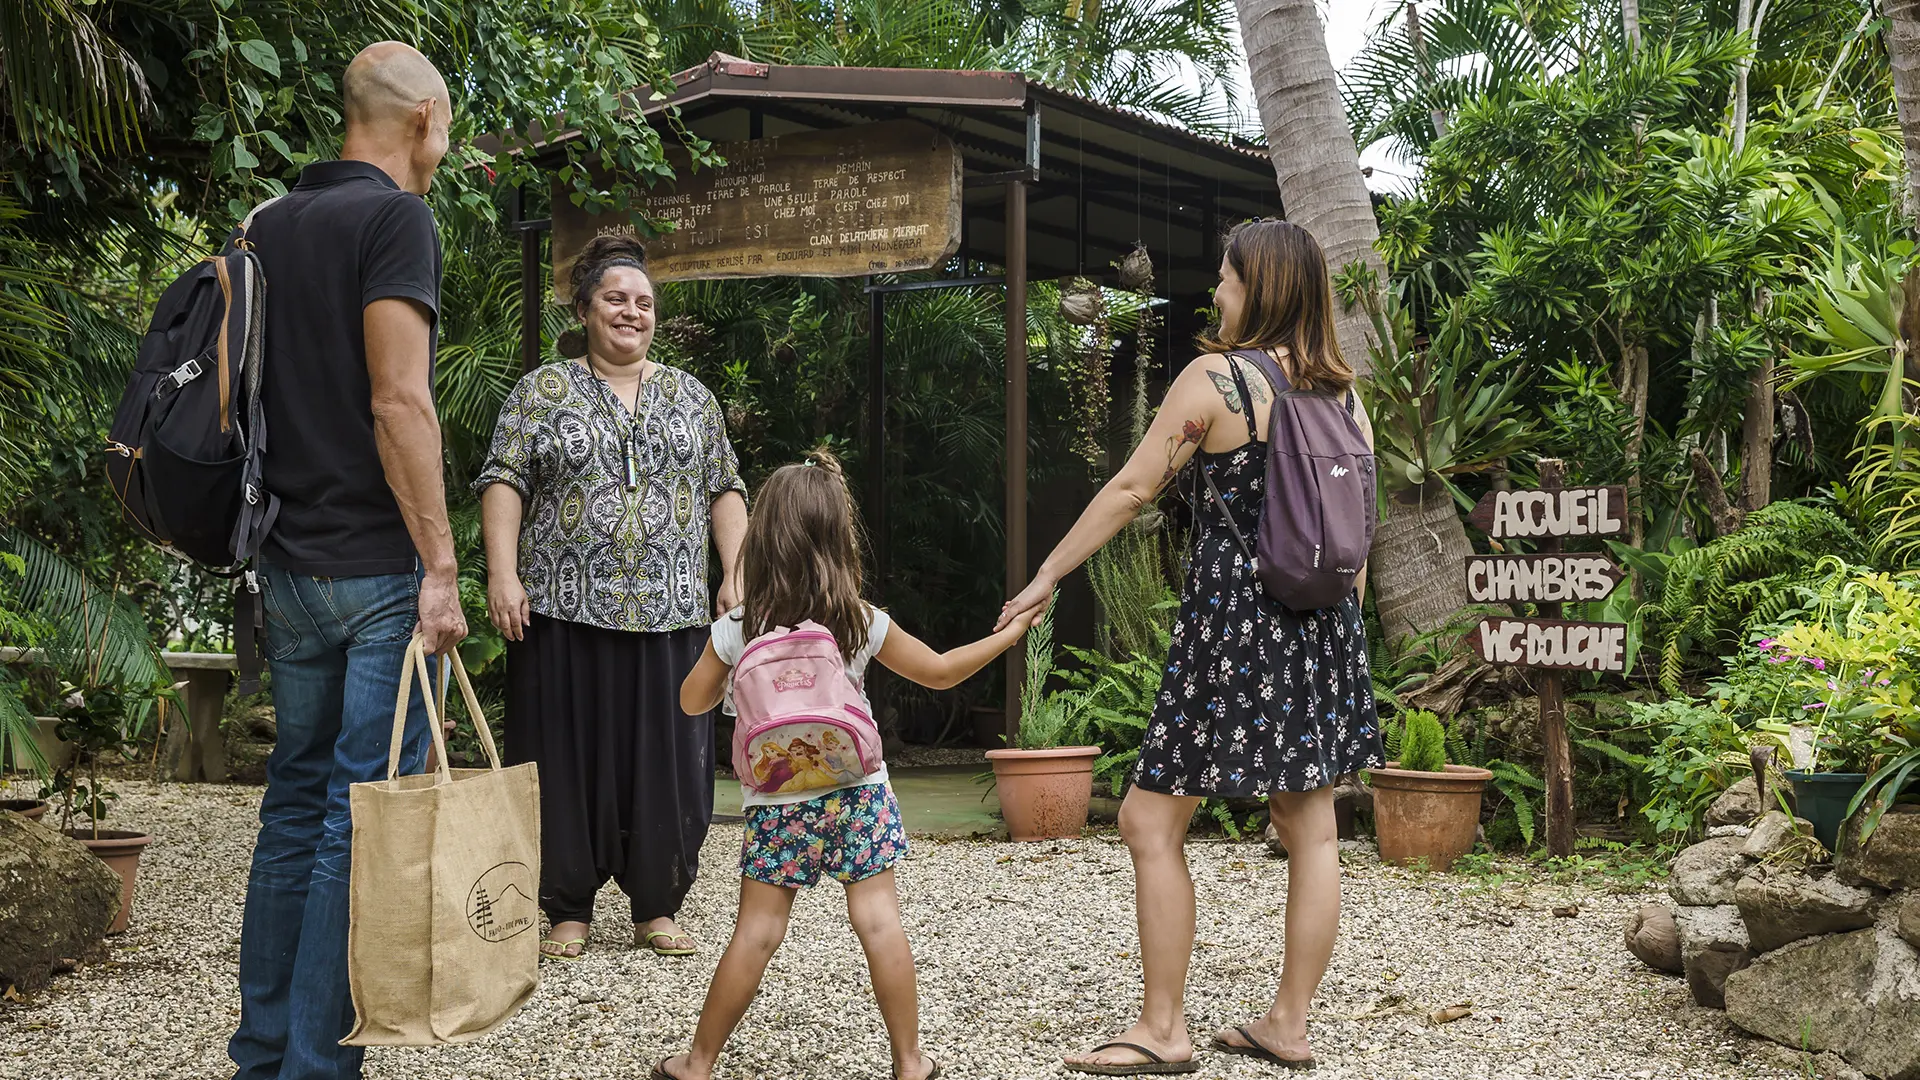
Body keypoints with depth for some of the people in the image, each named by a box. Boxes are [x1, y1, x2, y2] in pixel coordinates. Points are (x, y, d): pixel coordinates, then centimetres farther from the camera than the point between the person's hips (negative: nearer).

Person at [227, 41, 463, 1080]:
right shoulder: (396, 216, -10)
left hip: (287, 566, 8)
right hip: (376, 568, -8)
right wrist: (439, 567, -16)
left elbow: (245, 390, 17)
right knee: (364, 815, -3)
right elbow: (399, 402, -18)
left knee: (294, 800, 15)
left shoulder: (271, 224, 14)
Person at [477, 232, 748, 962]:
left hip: (669, 614, 2)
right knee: (568, 758, 2)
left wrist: (738, 575, 2)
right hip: (566, 609, -2)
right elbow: (504, 482, -1)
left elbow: (726, 491, 13)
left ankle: (657, 907, 16)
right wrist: (502, 575, -12)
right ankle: (568, 909, 14)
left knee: (665, 758, 3)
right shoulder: (543, 391, 5)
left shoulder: (692, 397, 14)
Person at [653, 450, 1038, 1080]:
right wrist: (1009, 633, 20)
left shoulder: (736, 631, -6)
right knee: (879, 920, 4)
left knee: (757, 933, 4)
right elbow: (940, 672, 8)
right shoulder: (864, 624, -4)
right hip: (859, 792, 0)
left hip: (777, 803, 0)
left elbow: (693, 702, 8)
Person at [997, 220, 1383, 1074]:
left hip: (1232, 619, -7)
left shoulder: (1214, 377, -9)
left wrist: (1047, 576, 1)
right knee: (1311, 829, 10)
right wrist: (1340, 633, 18)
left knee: (1152, 820, 2)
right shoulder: (1344, 393, 8)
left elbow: (1131, 490, -7)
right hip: (1322, 624, 7)